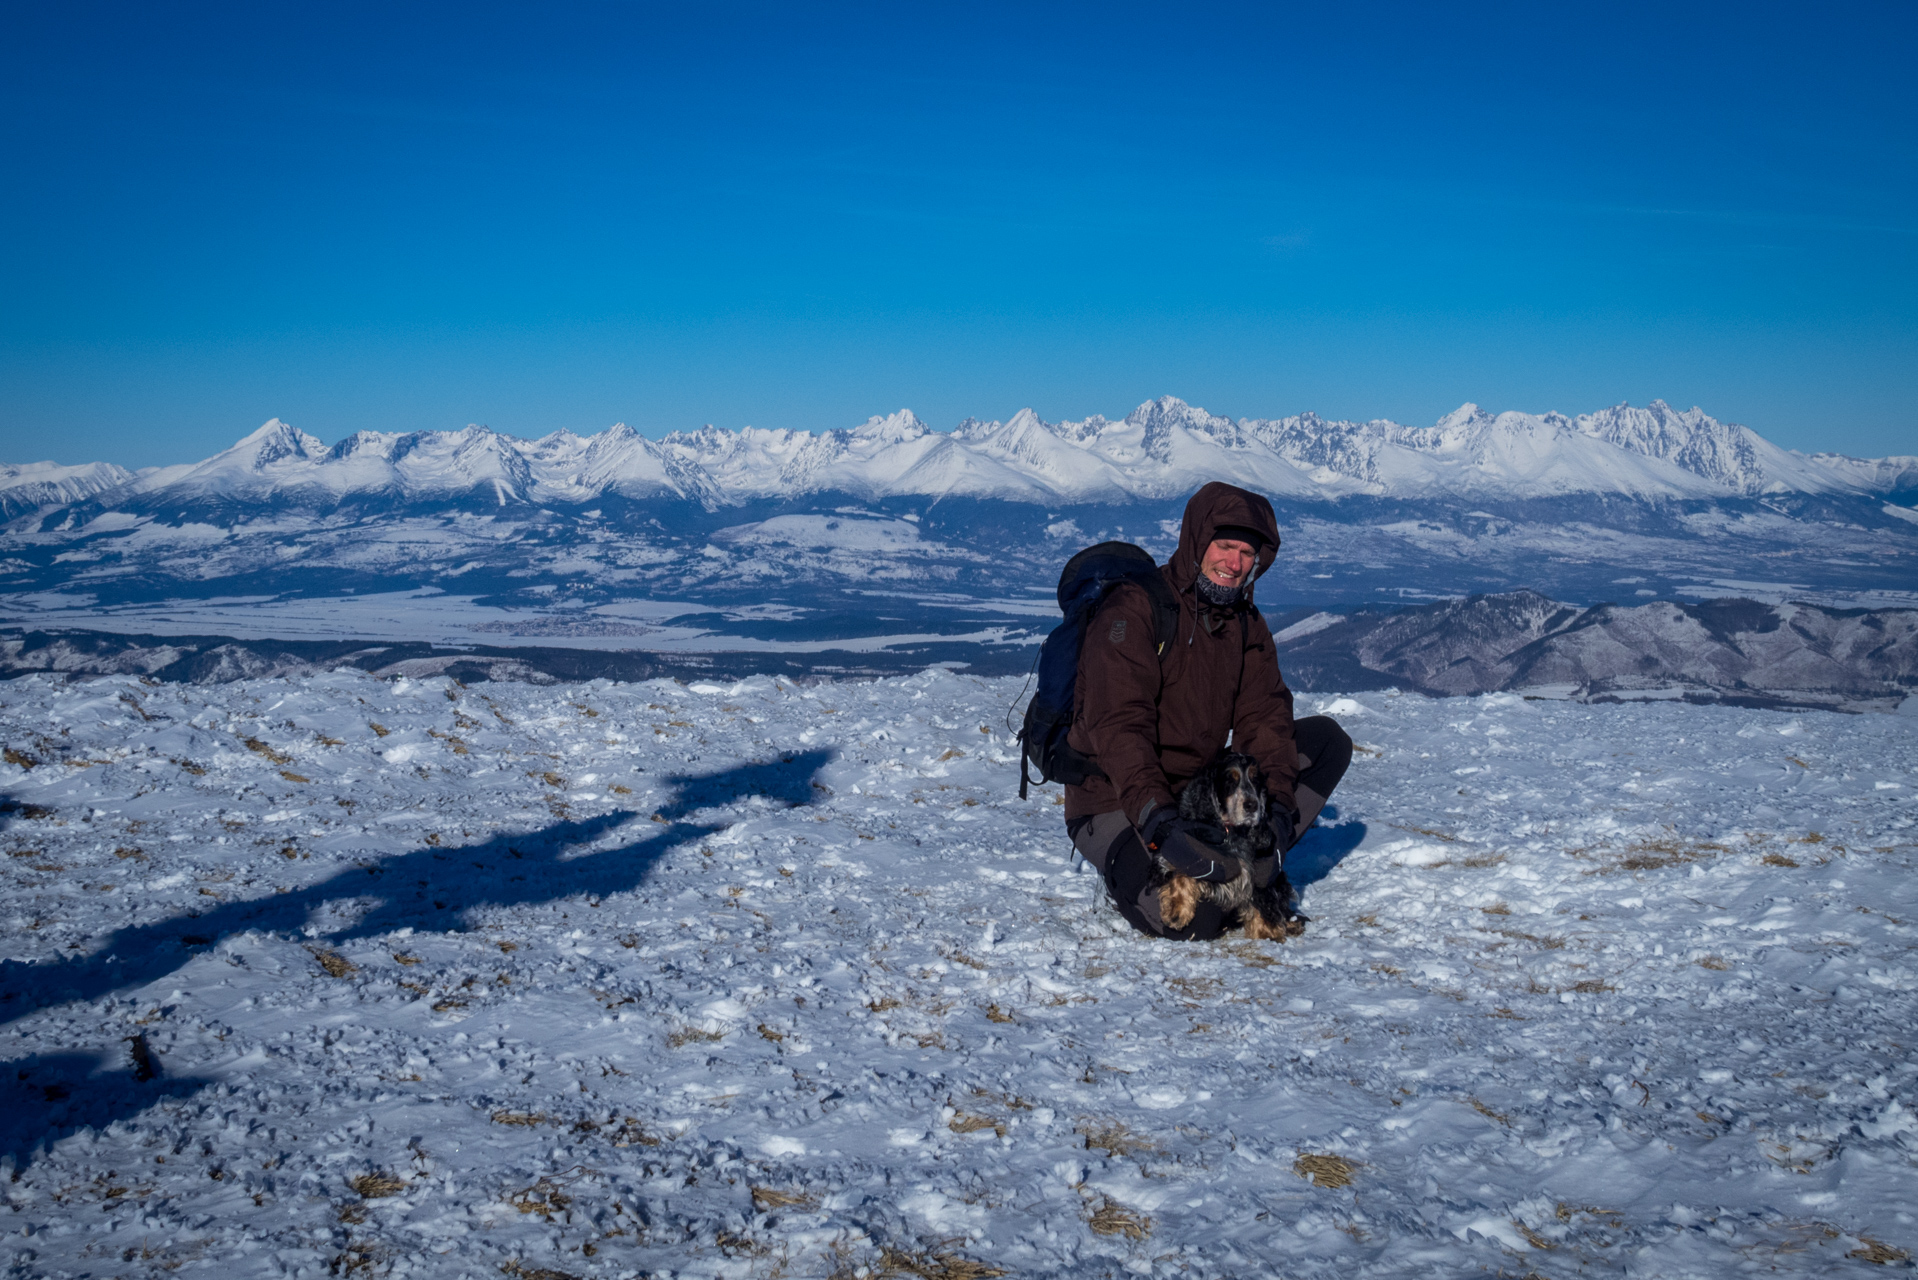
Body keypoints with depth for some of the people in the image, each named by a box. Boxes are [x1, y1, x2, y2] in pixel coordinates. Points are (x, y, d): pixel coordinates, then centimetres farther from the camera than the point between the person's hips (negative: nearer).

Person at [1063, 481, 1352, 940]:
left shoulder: (1247, 625, 8)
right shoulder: (1133, 610, -17)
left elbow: (1264, 716, 0)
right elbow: (1119, 727, -26)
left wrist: (1277, 804, -17)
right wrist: (1158, 821, -38)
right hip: (1115, 803, -7)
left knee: (1326, 738, -1)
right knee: (1191, 920, -30)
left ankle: (1246, 867, -2)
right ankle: (1129, 871, 3)